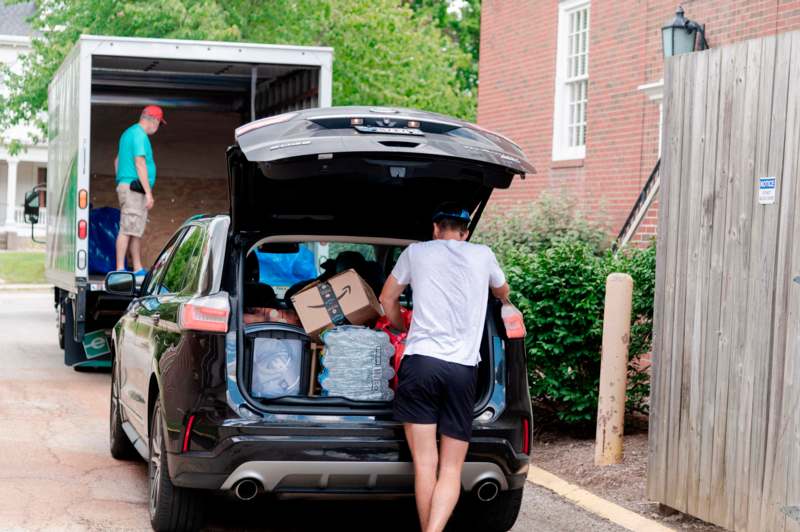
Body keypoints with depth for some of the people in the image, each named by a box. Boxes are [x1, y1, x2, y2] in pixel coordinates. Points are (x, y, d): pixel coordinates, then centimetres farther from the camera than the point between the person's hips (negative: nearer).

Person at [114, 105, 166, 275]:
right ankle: (120, 270, -14)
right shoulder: (139, 134, -11)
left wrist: (121, 183, 31)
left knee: (136, 230, 11)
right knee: (128, 229, -12)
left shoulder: (128, 133, 21)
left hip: (125, 186, 11)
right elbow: (140, 164, -18)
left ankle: (138, 269, 13)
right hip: (134, 189, -11)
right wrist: (148, 193, -19)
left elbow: (117, 161, 29)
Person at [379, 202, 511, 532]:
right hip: (463, 369, 1)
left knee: (425, 464, 1)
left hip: (421, 361, -1)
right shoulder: (483, 255, 15)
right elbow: (503, 294, 37)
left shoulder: (416, 252, 12)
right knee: (451, 469, 2)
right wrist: (500, 298, 60)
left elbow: (387, 299, 25)